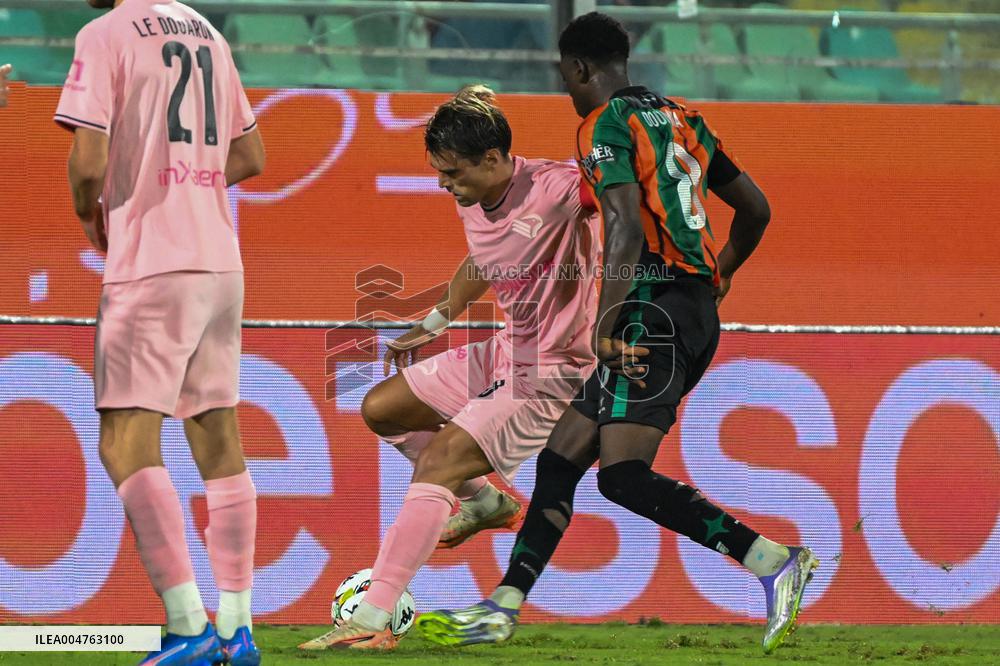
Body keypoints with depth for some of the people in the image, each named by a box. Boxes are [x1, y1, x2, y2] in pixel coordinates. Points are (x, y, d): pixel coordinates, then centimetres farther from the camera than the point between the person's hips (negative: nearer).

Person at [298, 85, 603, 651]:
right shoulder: (475, 201, 2)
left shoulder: (554, 189, -23)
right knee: (382, 409, 15)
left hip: (551, 376, -9)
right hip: (506, 353, 9)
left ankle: (373, 621, -24)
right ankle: (484, 500, 33)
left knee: (438, 460, -21)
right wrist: (433, 325, 31)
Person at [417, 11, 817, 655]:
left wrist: (607, 323, -23)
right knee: (561, 457, 12)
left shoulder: (605, 125, -5)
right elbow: (755, 210, 24)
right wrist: (718, 276, 41)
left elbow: (628, 225, -20)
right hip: (700, 314, 9)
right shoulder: (683, 119, 19)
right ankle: (503, 608, 13)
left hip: (652, 309, -9)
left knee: (623, 476, -17)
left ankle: (774, 560, -25)